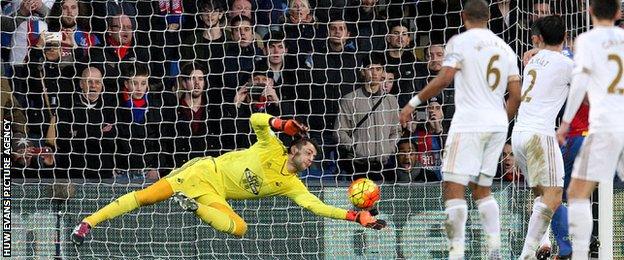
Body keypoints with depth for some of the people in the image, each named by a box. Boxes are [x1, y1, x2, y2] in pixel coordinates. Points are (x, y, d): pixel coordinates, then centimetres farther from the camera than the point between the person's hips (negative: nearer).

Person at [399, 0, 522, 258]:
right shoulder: (504, 48, 15)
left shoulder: (460, 41, -3)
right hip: (497, 125, 6)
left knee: (453, 186, -6)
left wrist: (413, 102, -8)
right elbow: (516, 95, 12)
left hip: (469, 123, -6)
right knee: (482, 189, 15)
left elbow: (444, 78, -15)